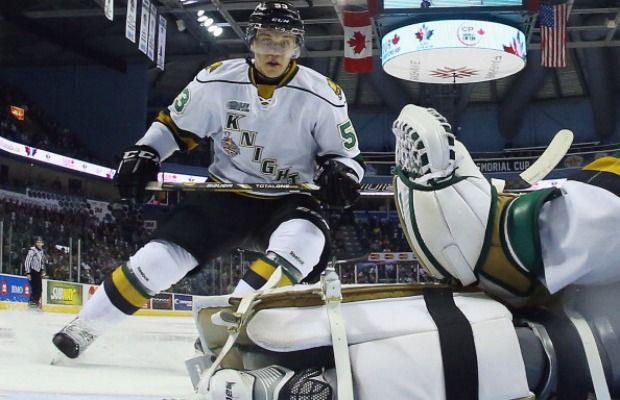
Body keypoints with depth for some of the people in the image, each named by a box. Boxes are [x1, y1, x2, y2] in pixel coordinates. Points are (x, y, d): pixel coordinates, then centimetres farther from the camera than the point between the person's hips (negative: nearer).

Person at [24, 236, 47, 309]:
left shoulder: (41, 251, 11)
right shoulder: (32, 251, -14)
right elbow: (27, 262, -16)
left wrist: (43, 270, 13)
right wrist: (28, 273, -19)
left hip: (38, 272, 8)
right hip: (32, 272, -8)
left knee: (39, 289, 7)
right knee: (35, 288, -16)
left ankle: (35, 302, 16)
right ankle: (31, 302, -11)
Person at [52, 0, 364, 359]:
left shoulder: (322, 95, -10)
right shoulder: (218, 81, -6)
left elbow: (347, 155, -2)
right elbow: (175, 125, 7)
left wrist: (339, 175, -24)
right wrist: (144, 153, -9)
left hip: (287, 200, -1)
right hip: (225, 193, 1)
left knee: (307, 239, -35)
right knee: (166, 254, -13)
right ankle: (84, 326, 3)